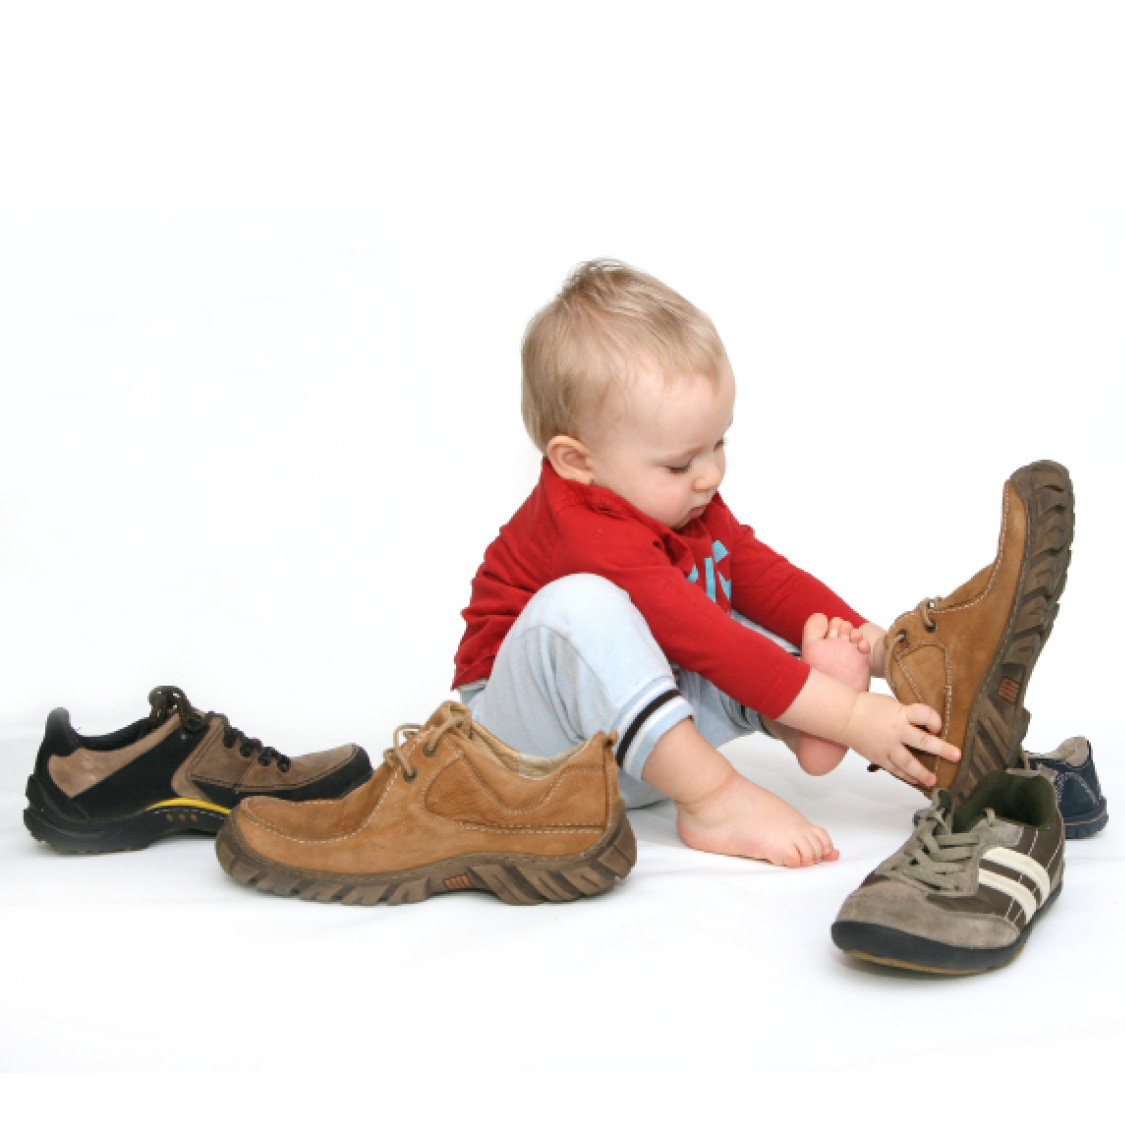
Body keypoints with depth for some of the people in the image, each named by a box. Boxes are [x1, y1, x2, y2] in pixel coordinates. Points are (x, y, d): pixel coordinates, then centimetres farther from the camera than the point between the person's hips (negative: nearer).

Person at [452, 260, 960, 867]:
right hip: (528, 737, -9)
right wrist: (846, 716, -39)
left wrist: (869, 642, -11)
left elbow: (770, 578, 5)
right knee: (578, 607, -38)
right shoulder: (590, 533, -30)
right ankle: (715, 800, -36)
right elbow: (702, 639, -37)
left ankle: (794, 729, -29)